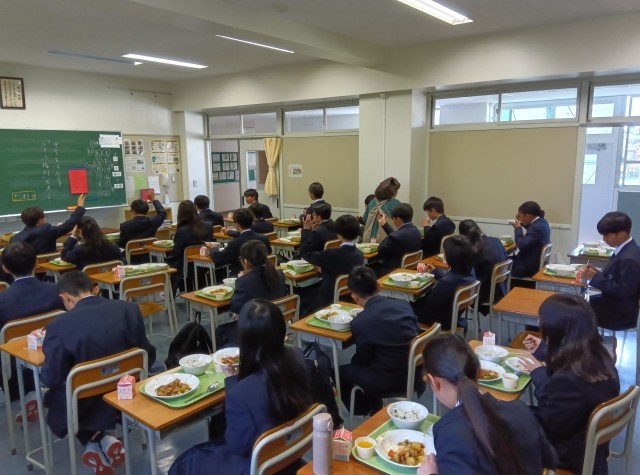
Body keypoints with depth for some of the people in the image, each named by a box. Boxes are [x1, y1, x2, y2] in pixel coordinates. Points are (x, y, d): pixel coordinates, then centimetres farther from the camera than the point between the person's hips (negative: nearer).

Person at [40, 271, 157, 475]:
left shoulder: (59, 326, -20)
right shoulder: (129, 309, -11)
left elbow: (51, 379, -12)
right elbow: (147, 356, -3)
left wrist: (44, 373, 11)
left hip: (84, 405, -3)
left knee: (53, 397, 30)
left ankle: (95, 440, 12)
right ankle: (102, 440, 19)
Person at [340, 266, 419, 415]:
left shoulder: (359, 322, -17)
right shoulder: (404, 304, -3)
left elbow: (363, 359, -4)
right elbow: (416, 333, 11)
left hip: (389, 381, -6)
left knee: (341, 372, 16)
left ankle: (367, 413, 33)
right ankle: (373, 409, 41)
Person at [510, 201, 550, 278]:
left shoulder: (538, 227, -25)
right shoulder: (541, 221, 4)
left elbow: (522, 245, -28)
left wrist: (518, 228, -16)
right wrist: (522, 223, 11)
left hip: (530, 267, -10)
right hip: (534, 262, 10)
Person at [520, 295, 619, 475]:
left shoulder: (568, 379, -39)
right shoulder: (598, 356, -13)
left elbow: (552, 423, -23)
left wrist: (539, 375, -17)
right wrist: (543, 351, 19)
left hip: (572, 455, -7)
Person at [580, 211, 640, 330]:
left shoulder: (630, 259, -27)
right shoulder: (625, 249, 3)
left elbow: (623, 292, -25)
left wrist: (595, 277, -23)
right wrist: (597, 273, -3)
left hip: (620, 313, -9)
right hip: (614, 304, 9)